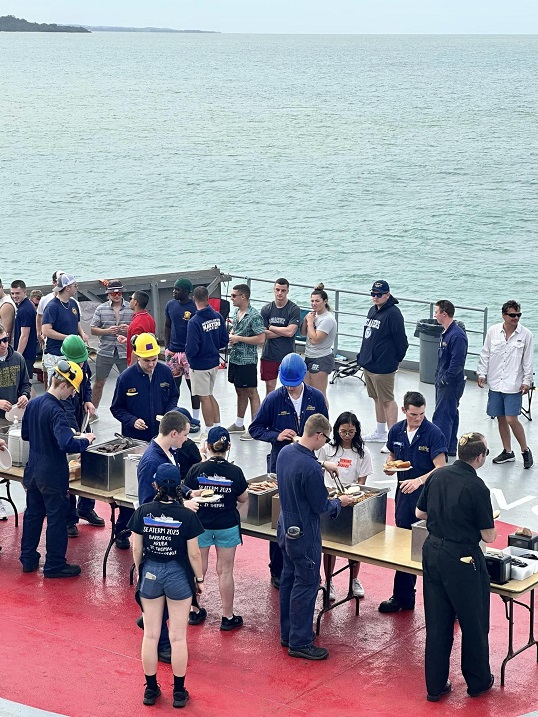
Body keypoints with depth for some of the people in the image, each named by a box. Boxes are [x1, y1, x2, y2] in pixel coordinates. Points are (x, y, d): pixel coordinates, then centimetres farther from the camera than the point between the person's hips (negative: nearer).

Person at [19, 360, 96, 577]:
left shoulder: (33, 403, 1)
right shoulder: (56, 411, -24)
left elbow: (25, 434, 13)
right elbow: (67, 444, -34)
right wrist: (85, 440, -18)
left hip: (33, 470, 8)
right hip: (52, 475, -8)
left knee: (33, 513, 18)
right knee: (56, 519, 5)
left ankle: (28, 559, 28)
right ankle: (54, 565, 13)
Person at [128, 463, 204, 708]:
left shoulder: (143, 512, -10)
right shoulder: (187, 516, -16)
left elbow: (136, 548, -2)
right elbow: (194, 554, -11)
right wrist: (200, 579, 5)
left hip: (150, 574, 2)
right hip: (178, 576, -2)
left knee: (150, 635, 13)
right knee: (178, 637, 8)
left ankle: (151, 689, 22)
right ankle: (179, 692, 17)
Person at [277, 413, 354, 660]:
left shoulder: (285, 452, -2)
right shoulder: (310, 468, -29)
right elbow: (320, 506, -18)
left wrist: (322, 465, 20)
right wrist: (340, 502, 0)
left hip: (285, 527, 10)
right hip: (304, 533, -10)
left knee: (289, 579, 19)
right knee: (306, 585, 1)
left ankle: (287, 634, 31)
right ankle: (299, 643, 8)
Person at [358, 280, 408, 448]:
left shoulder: (393, 314, -17)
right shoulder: (373, 310, 12)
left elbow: (401, 341, -16)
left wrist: (396, 359, -6)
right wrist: (363, 355, 16)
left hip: (383, 367, -9)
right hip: (368, 364, 9)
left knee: (387, 400, -6)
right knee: (377, 398, 19)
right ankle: (380, 432, 32)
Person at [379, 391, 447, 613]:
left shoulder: (434, 434, -14)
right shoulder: (396, 431, 4)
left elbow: (440, 469, -17)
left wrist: (419, 481, -31)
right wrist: (389, 466, -4)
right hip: (404, 495, 6)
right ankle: (403, 597, 23)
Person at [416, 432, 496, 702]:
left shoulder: (437, 476, -2)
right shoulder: (477, 487, -19)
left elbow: (420, 513, 10)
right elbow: (488, 536, -13)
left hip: (432, 553, 6)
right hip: (462, 559, -6)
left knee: (437, 624, 14)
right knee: (473, 624, 14)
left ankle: (435, 685, 21)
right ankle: (478, 681, 29)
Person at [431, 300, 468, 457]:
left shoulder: (457, 335, -21)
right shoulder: (445, 332, 11)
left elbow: (457, 362, -24)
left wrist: (445, 379, -18)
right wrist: (438, 376, 14)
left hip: (451, 384, -10)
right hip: (443, 381, 10)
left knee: (442, 416, -9)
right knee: (450, 414, 17)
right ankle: (450, 448, 25)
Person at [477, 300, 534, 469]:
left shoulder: (525, 335, -4)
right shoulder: (493, 331, 1)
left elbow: (528, 360, -1)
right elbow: (485, 354, 8)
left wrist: (527, 381, -4)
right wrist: (482, 374, 4)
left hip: (513, 385, -3)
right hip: (495, 383, 3)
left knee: (511, 419, -10)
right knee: (501, 419, 10)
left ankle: (525, 450, 8)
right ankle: (507, 452, 25)